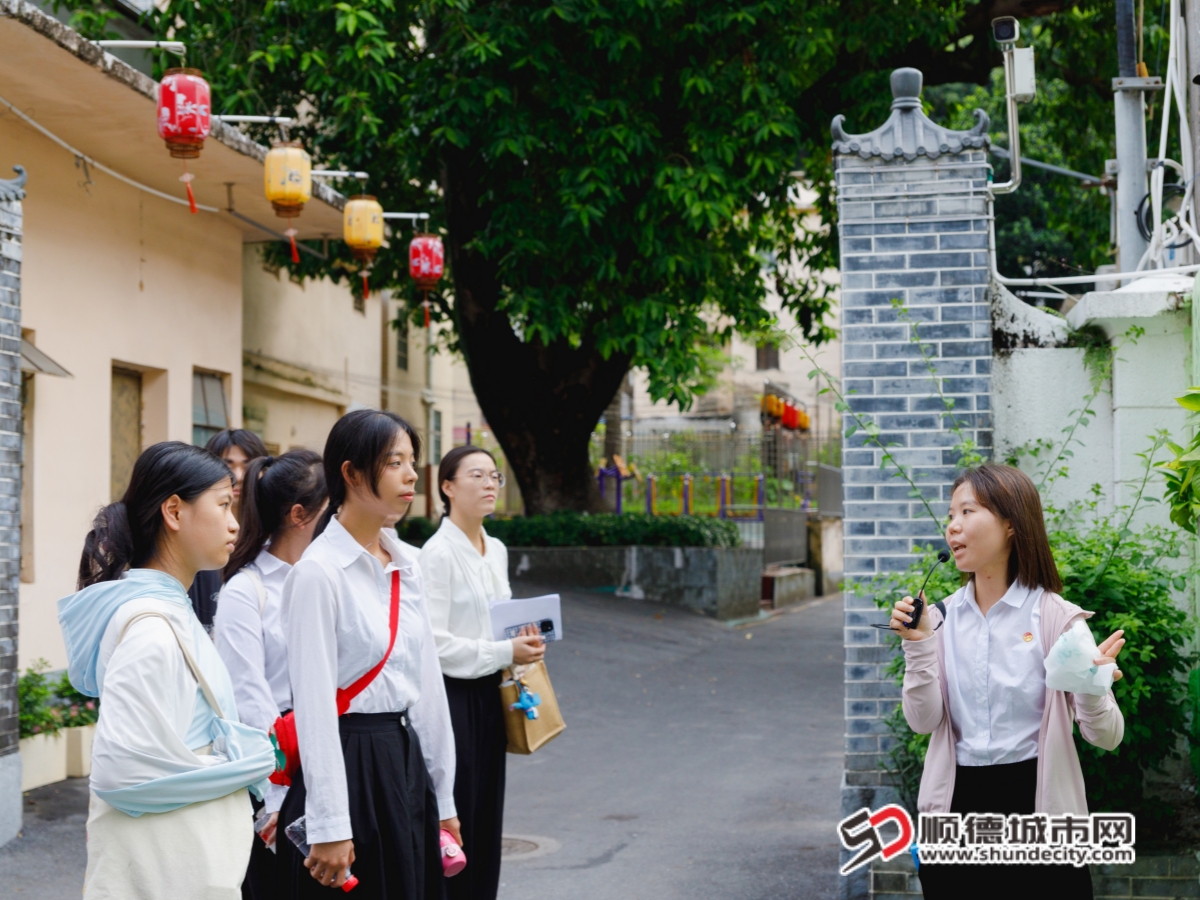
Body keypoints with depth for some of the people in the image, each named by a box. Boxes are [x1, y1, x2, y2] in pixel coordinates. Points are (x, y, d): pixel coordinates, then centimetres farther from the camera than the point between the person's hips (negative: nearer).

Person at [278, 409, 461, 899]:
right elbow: (314, 706, -16)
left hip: (406, 762, 7)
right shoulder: (318, 571, -14)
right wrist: (328, 827, -17)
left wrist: (442, 796, 13)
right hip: (350, 765, -7)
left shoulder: (407, 563, 9)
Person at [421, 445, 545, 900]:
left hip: (489, 694, 8)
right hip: (452, 695, -8)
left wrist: (522, 639, 2)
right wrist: (504, 653, -18)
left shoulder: (497, 551, 11)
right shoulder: (437, 554, -14)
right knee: (455, 816, -4)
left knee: (487, 814, 11)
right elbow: (433, 643, -19)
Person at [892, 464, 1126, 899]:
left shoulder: (1056, 617, -7)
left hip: (1035, 802, -3)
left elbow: (1106, 736, -8)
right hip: (957, 802, 3)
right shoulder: (942, 618, 4)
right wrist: (918, 645, -12)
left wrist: (1089, 687, -27)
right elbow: (924, 722, -1)